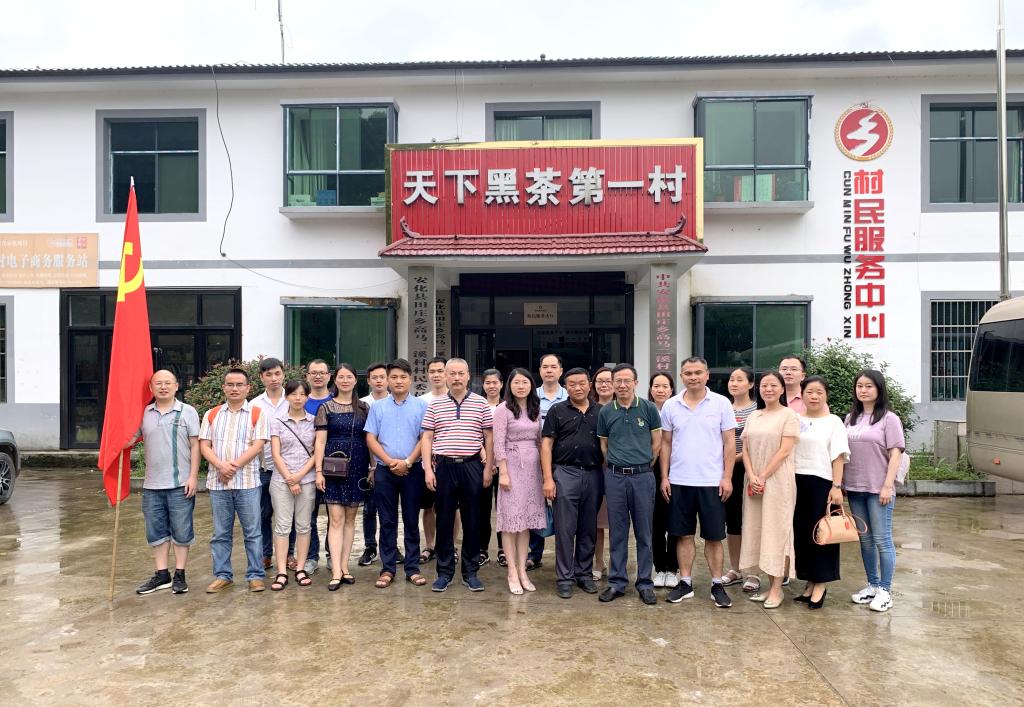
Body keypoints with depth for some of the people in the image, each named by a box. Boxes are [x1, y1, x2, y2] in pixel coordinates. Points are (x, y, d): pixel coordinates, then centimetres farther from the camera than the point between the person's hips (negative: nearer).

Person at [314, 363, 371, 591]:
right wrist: (319, 471, -8)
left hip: (357, 467, 2)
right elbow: (320, 441, -2)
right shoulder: (326, 407, 1)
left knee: (350, 518, 8)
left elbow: (369, 439, 10)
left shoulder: (363, 407, 8)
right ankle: (336, 572, -5)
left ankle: (344, 566, 16)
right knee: (336, 519, -5)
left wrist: (372, 467, 5)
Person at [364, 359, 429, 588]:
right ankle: (387, 569, 14)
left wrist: (407, 462, -12)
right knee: (387, 521, 6)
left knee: (412, 521, 5)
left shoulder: (421, 406, 3)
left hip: (412, 471, -1)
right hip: (384, 471, 1)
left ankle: (413, 569, 13)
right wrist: (389, 461, -9)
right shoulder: (378, 407, 7)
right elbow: (370, 438, 2)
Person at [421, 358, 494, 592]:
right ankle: (444, 571, 18)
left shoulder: (481, 404, 4)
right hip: (444, 467, 1)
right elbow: (427, 438, 6)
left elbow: (489, 438, 5)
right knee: (444, 521, 6)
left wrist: (488, 467, 0)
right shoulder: (435, 405, 6)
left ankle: (470, 572, 18)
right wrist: (428, 469, -2)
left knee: (472, 521, 6)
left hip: (472, 466, 0)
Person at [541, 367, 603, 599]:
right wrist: (548, 479, -9)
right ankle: (564, 577, 10)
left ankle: (584, 573, 23)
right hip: (566, 473, -3)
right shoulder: (557, 411, 1)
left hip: (593, 474, 3)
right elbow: (546, 445, -2)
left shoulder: (600, 412, 9)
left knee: (588, 528, 10)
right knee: (565, 528, 0)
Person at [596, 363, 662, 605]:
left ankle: (645, 583, 18)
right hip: (615, 477, 1)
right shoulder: (606, 412, 3)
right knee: (617, 532, 8)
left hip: (643, 476, -1)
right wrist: (618, 465, 6)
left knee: (644, 533, 7)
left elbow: (657, 442, 4)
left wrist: (643, 465, 5)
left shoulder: (648, 408, -1)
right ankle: (617, 582, 19)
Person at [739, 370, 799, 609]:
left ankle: (777, 589, 4)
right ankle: (770, 585, 15)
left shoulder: (789, 415, -3)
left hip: (777, 480, -6)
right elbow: (745, 449, 8)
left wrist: (763, 477, -13)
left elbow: (784, 451, -11)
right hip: (754, 481, 6)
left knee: (776, 531, -3)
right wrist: (751, 477, -6)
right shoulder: (753, 416, 13)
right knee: (757, 531, 6)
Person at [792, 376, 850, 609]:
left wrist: (837, 486, -12)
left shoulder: (833, 422, 1)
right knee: (800, 533, 7)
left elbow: (838, 457, -4)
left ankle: (820, 584, 10)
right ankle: (809, 582, 19)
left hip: (821, 483, -4)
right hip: (797, 483, 4)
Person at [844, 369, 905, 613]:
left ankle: (885, 590, 10)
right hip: (854, 488, 5)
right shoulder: (851, 418, 11)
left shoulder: (889, 419, -5)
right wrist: (840, 483, 9)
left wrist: (887, 486, -14)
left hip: (878, 489, -5)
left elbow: (895, 454, -8)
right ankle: (872, 585, 24)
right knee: (865, 539, 12)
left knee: (882, 540, -1)